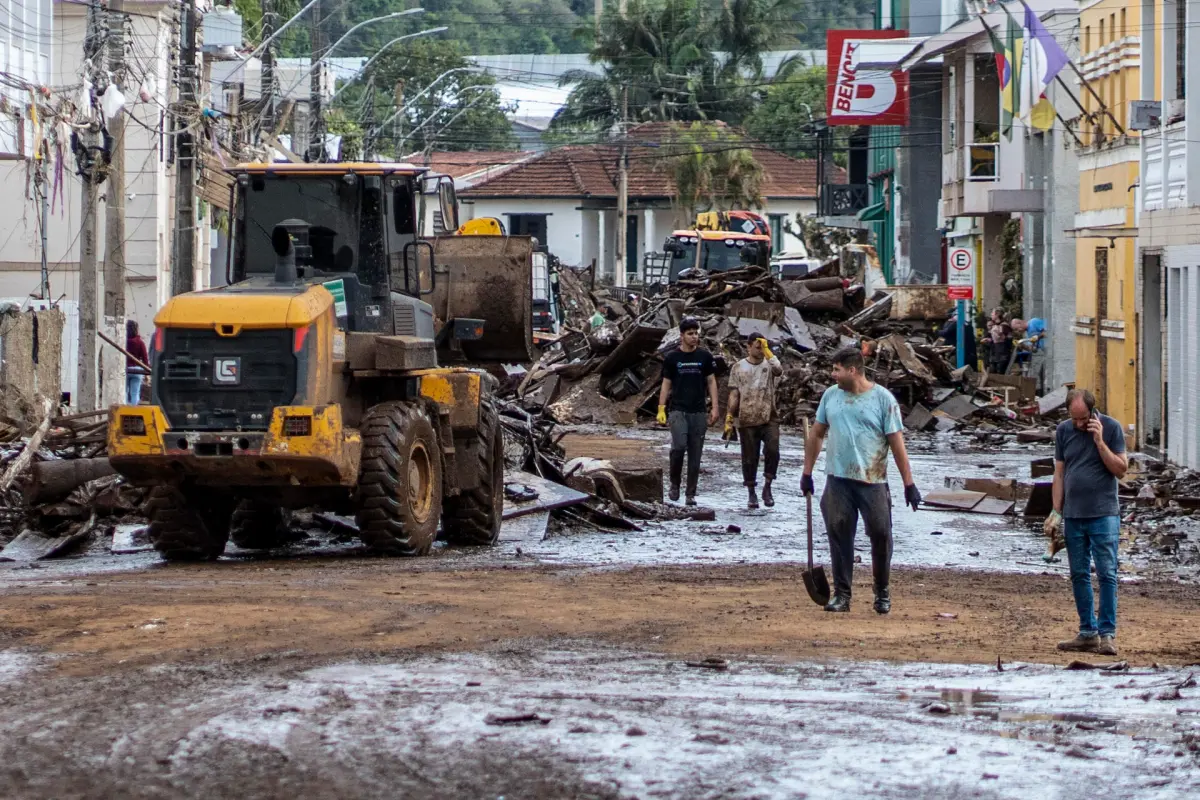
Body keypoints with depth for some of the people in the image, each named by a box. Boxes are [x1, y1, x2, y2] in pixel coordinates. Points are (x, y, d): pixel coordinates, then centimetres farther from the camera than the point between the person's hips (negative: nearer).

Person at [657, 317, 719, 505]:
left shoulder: (705, 356, 6)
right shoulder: (672, 358, 3)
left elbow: (711, 382, 10)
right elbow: (666, 384, 6)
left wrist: (715, 408, 1)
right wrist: (661, 409, -2)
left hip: (698, 412, 2)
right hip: (678, 410, -2)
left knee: (695, 454, 2)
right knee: (679, 446, -21)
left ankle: (691, 494, 9)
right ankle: (674, 484, -1)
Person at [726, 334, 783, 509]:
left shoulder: (769, 363, 3)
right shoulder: (739, 368, 4)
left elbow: (779, 370, -23)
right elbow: (734, 394, 4)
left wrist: (767, 350, -22)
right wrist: (728, 418, -3)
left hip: (769, 418, -1)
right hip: (747, 421, 1)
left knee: (772, 451, -18)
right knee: (749, 458, 6)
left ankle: (767, 487, -3)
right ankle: (751, 493, 18)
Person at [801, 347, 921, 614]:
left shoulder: (882, 399, -5)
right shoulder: (831, 396, 7)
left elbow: (897, 443, -4)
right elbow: (817, 434, 16)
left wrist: (909, 484, -6)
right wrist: (807, 473, 14)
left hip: (873, 481, -3)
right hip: (838, 479, 3)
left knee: (880, 535, 1)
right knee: (839, 535, 2)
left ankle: (882, 592, 18)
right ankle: (841, 594, 10)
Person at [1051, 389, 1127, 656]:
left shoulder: (1111, 428, -4)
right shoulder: (1064, 431, 6)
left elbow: (1121, 470, -6)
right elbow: (1059, 473, 10)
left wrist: (1100, 442, -15)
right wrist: (1057, 512, 5)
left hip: (1104, 514, -4)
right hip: (1073, 515, 4)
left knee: (1106, 574, -7)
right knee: (1079, 575, 7)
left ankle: (1107, 634, -5)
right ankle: (1088, 633, 13)